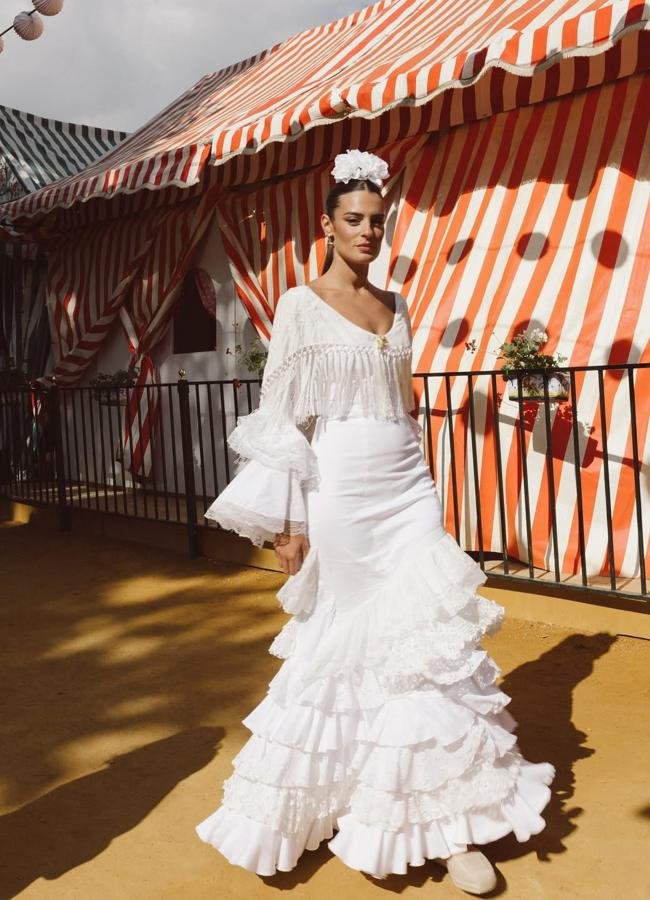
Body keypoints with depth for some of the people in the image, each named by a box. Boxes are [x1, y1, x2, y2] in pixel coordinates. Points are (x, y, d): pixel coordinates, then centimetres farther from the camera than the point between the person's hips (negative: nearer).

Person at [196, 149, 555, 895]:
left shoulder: (396, 307, 13)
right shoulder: (300, 305, -2)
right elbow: (280, 414, -6)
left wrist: (421, 485, 16)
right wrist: (288, 518, -11)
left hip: (407, 486, 5)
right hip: (338, 490, -5)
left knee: (430, 641, 3)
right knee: (340, 642, 4)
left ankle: (443, 818, 13)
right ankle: (349, 812, 26)